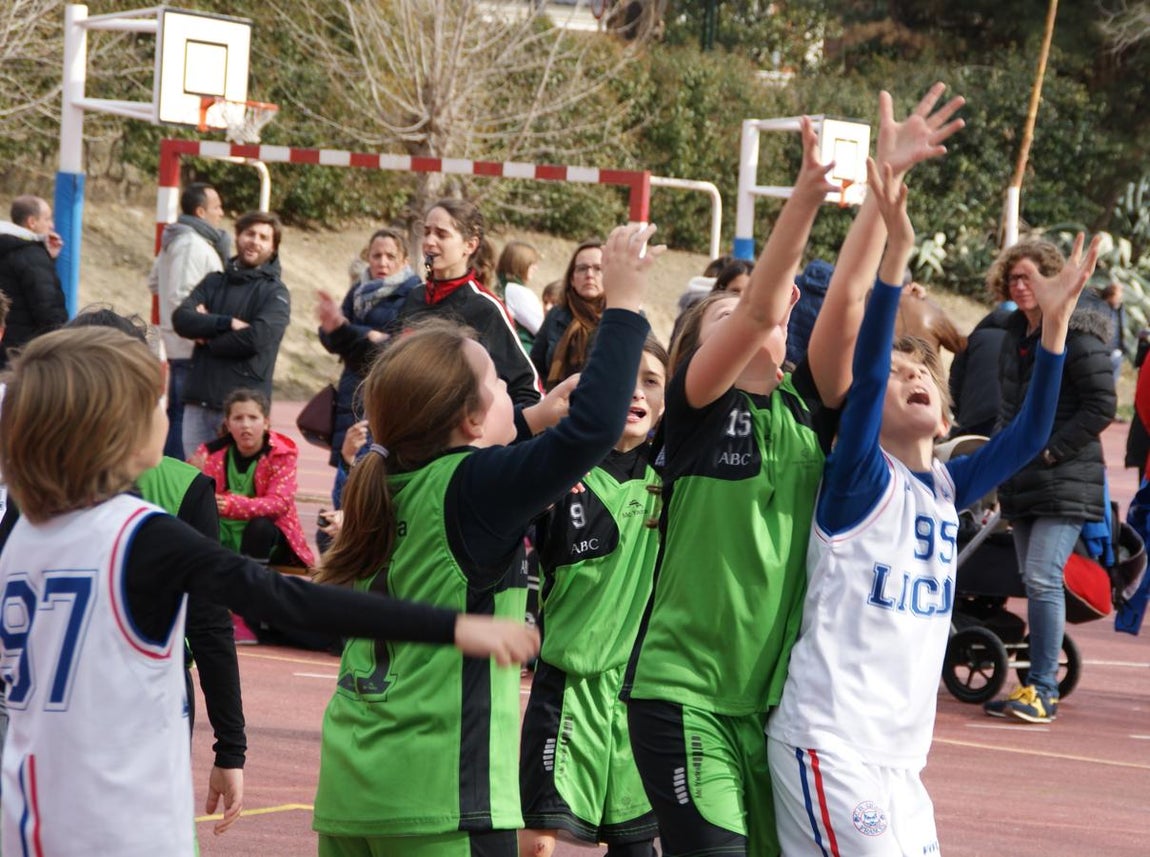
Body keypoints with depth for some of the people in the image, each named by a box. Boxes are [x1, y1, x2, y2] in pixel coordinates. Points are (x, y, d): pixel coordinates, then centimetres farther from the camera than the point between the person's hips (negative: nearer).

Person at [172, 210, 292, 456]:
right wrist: (227, 323, -14)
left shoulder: (275, 293, 1)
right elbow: (181, 318, -1)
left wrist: (207, 335, -4)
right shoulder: (213, 282, 15)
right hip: (199, 400, 5)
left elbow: (256, 338, -16)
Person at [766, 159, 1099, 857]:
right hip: (830, 742, -7)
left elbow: (1029, 434, 2)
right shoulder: (862, 480, -7)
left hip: (899, 754, 7)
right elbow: (864, 370, -20)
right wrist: (896, 254, -29)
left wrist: (1055, 320, -5)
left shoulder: (947, 488, 12)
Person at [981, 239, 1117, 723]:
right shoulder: (1016, 335, 14)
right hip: (1023, 481, 8)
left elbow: (1102, 406, -13)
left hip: (1066, 479, -8)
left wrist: (1051, 451, -14)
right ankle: (1039, 689, 14)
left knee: (1043, 578, -15)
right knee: (1035, 582, 9)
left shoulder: (1078, 335, -10)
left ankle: (1043, 689, -12)